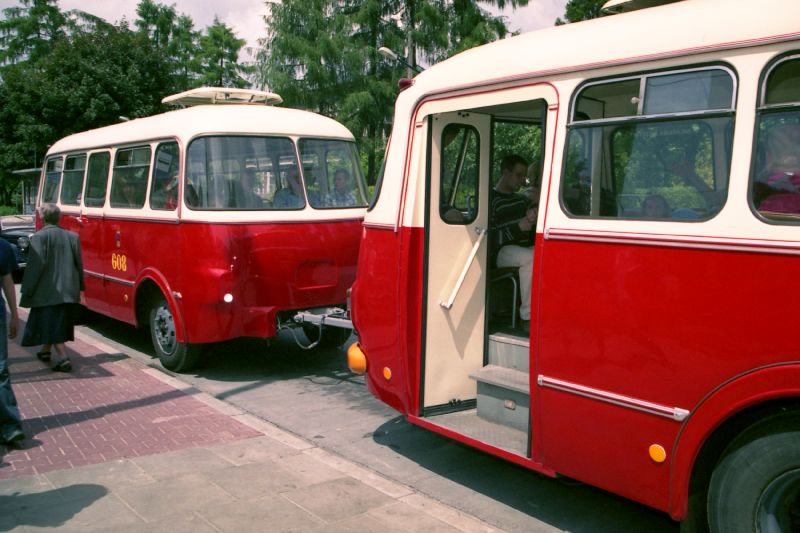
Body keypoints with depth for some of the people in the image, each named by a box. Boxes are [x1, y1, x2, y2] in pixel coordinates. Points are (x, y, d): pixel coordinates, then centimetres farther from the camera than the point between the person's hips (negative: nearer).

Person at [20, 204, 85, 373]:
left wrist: (27, 290, -7)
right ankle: (46, 351, 36)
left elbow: (36, 265, -14)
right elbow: (79, 264, 7)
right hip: (69, 290, 6)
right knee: (57, 322, 19)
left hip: (48, 291, -6)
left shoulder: (39, 237, -11)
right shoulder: (72, 237, 4)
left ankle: (62, 358, -11)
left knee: (52, 325, -2)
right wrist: (79, 287, 16)